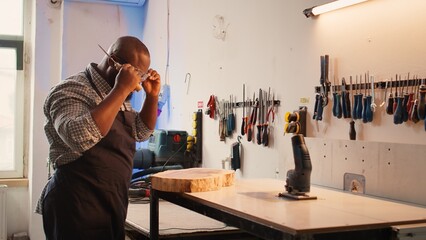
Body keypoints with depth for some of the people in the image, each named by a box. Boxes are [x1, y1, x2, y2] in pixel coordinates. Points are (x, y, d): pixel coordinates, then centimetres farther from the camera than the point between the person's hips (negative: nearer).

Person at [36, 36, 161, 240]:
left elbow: (141, 132, 21)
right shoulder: (71, 90, -16)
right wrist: (122, 90, -30)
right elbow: (79, 137, -35)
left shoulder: (115, 96, 11)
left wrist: (152, 95, 5)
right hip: (77, 209, -9)